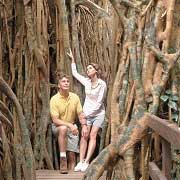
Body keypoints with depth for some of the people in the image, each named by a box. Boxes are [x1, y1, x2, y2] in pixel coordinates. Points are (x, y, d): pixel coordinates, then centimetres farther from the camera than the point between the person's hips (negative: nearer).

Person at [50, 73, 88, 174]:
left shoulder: (75, 97, -1)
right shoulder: (54, 99, -14)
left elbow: (80, 114, 4)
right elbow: (55, 120, -19)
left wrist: (84, 126, -13)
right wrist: (69, 125, -30)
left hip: (72, 128, 4)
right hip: (58, 127, -4)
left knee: (72, 153, -8)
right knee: (63, 129, -39)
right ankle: (63, 160, -37)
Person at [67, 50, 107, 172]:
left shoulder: (102, 84, -10)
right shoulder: (86, 81, 4)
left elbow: (99, 102, -11)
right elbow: (75, 73, 20)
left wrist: (88, 113, -13)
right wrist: (73, 59, 19)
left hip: (98, 113, -4)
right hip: (87, 112, 4)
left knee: (93, 135, -13)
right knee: (84, 136, -7)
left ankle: (86, 162, -19)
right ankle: (81, 162, -12)